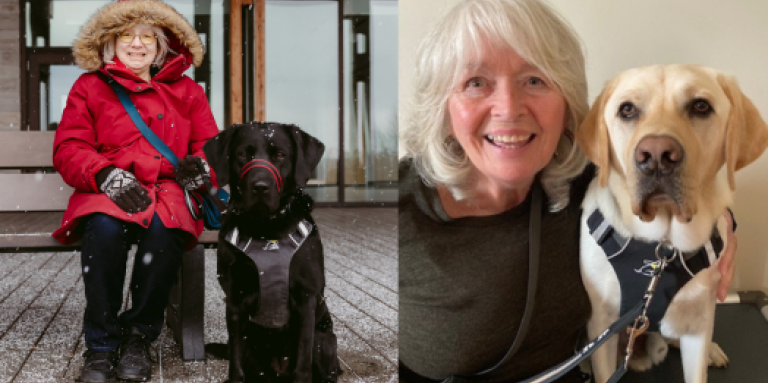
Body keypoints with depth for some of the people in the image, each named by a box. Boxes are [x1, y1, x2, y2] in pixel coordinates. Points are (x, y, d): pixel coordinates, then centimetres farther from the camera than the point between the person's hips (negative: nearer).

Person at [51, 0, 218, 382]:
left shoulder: (187, 91, 20)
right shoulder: (89, 87, 16)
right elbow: (68, 150, 6)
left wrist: (198, 165, -11)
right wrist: (106, 174, -16)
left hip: (167, 192, 1)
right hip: (107, 195, 0)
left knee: (165, 228, -36)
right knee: (104, 226, -37)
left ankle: (139, 335, -16)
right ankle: (101, 346, -23)